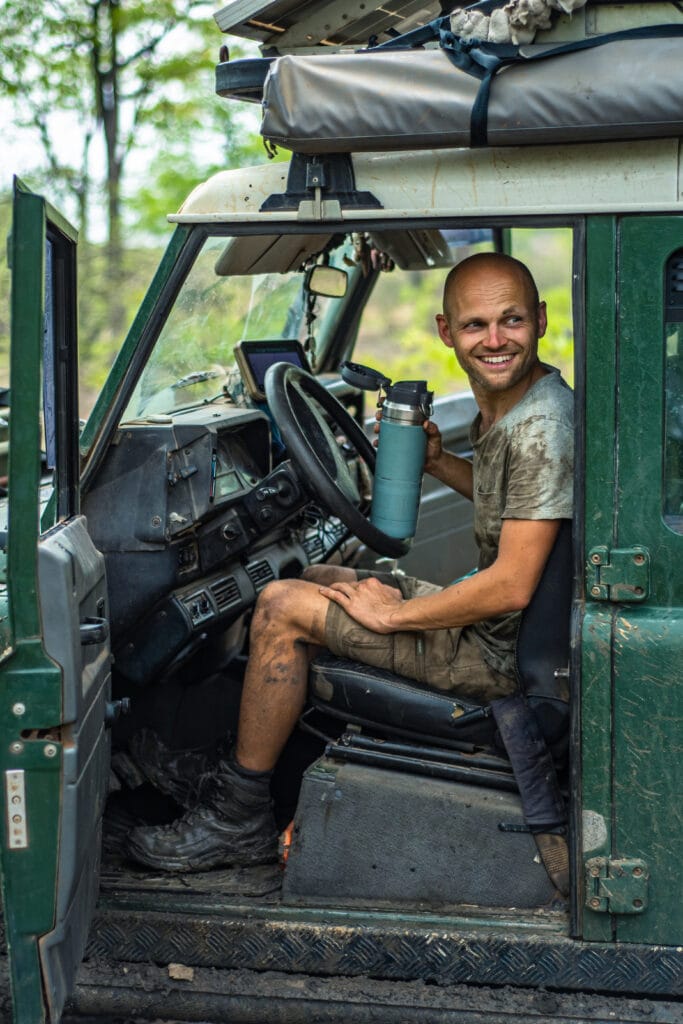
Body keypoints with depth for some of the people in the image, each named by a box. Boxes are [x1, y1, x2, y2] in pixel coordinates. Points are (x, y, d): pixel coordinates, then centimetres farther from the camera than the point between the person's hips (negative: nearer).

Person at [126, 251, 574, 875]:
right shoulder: (501, 403, 6)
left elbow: (512, 588, -27)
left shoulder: (542, 425, -24)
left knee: (282, 607, -10)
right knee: (317, 581, 21)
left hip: (498, 652, -10)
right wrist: (437, 460, 8)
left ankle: (239, 821, 3)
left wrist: (391, 615, -16)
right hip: (491, 623, 10)